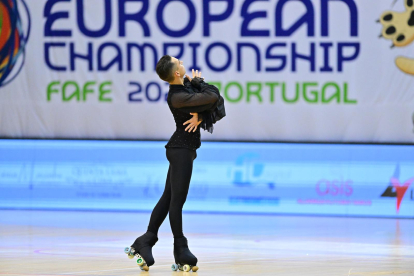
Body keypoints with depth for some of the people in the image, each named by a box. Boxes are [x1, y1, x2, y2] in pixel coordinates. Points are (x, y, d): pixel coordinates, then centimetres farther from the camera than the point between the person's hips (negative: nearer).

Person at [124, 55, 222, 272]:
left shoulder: (186, 85, 5)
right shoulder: (177, 97, -22)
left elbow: (215, 96, 2)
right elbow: (212, 96, -26)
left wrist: (200, 116, -15)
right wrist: (198, 82, -8)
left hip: (181, 149, 9)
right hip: (181, 150, -9)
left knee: (168, 197, 11)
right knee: (177, 199, -2)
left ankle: (145, 242, 14)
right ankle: (181, 251, 4)